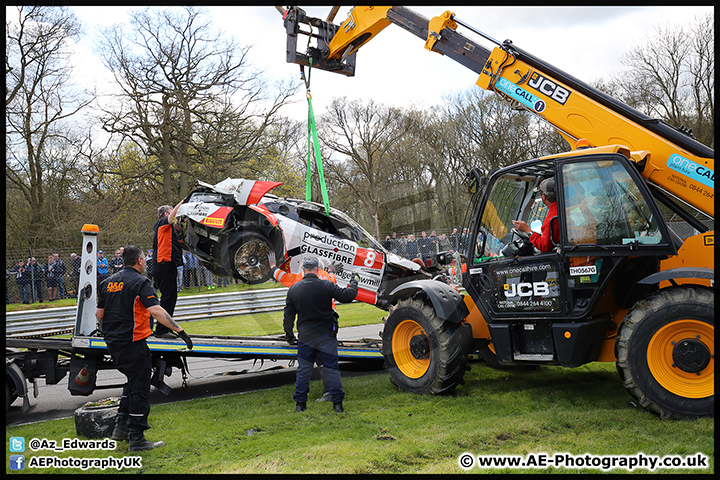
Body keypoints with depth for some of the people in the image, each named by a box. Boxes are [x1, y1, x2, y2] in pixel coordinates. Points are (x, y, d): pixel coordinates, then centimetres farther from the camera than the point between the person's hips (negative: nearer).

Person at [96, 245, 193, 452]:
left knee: (133, 380, 24)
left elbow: (99, 313, 15)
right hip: (132, 342, -8)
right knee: (140, 388, 0)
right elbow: (156, 310, -24)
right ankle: (136, 438, 2)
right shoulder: (141, 282, -11)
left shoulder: (108, 282, 11)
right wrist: (180, 330, -24)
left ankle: (121, 426, 22)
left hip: (113, 342, 8)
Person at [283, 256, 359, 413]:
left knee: (303, 370, 11)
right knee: (331, 368, 5)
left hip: (305, 336, 2)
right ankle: (337, 403, 6)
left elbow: (288, 315, 6)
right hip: (326, 335, -2)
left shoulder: (294, 289, -1)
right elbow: (348, 295, -5)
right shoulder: (327, 286, -10)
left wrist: (289, 334, 19)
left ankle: (300, 403, 16)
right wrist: (354, 281, 13)